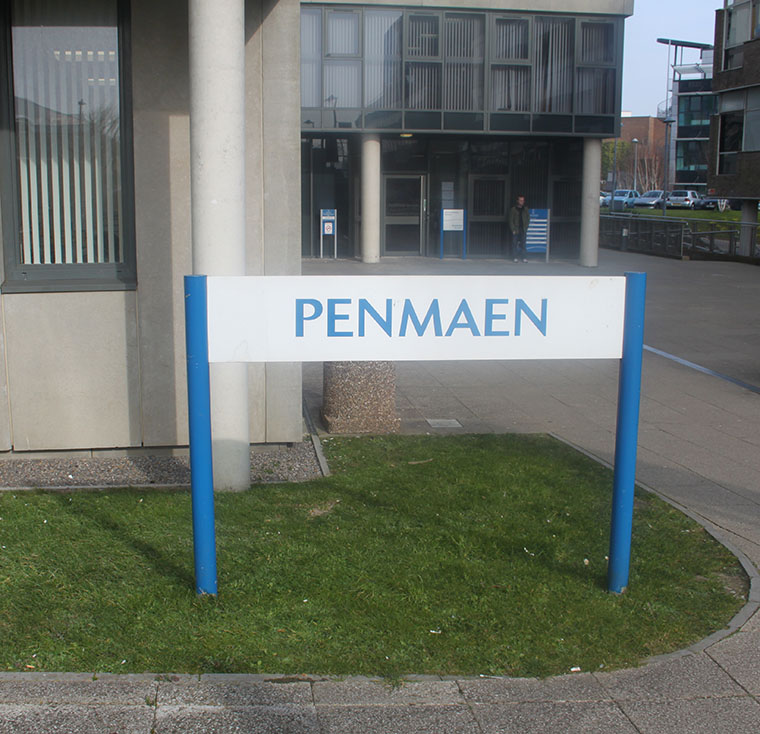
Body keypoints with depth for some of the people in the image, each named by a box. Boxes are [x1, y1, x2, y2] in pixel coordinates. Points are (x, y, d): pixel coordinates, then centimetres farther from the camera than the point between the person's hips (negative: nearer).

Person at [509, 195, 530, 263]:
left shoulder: (525, 209, 9)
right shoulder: (513, 209, 0)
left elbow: (528, 219, 13)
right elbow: (511, 220, -1)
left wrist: (526, 227, 1)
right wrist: (513, 230, -8)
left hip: (523, 230, 2)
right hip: (516, 230, -2)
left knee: (523, 244, 0)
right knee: (515, 244, -2)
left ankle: (523, 257, 4)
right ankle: (515, 257, 5)